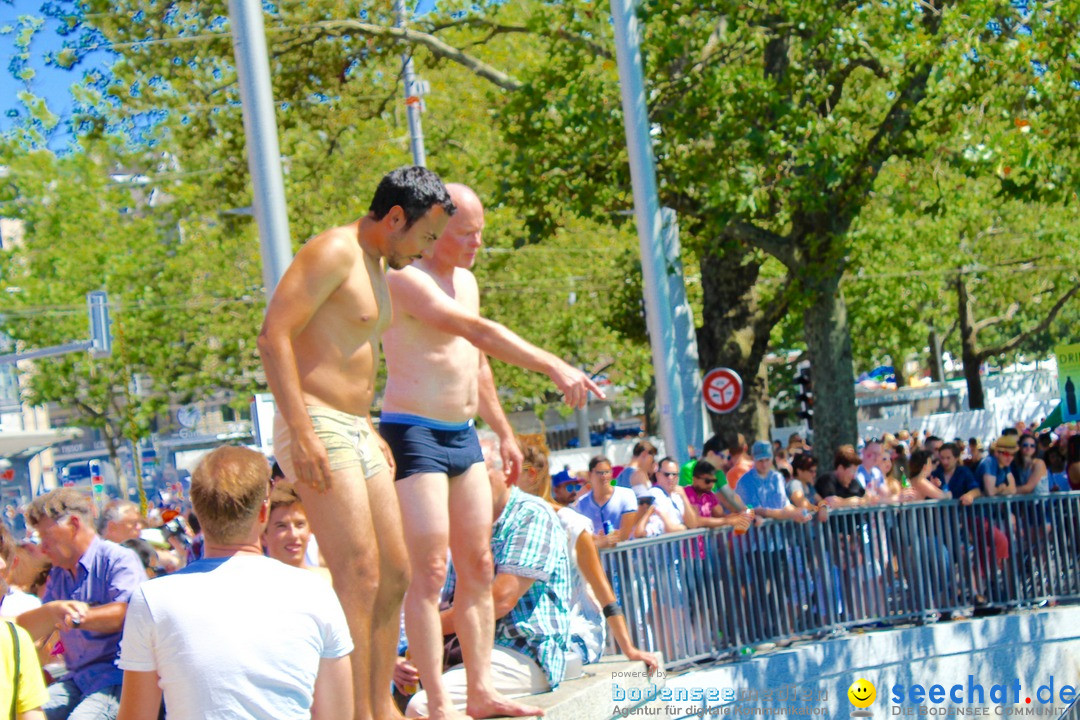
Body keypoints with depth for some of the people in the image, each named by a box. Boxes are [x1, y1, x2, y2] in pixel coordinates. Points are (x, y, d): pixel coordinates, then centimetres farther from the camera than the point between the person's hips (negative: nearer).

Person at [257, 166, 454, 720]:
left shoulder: (374, 265, 19)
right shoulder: (333, 251, -11)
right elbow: (274, 336, -20)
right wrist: (303, 434, -25)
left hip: (355, 430, 10)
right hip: (317, 427, -10)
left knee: (394, 572, 11)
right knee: (359, 576, -14)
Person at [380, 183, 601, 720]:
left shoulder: (466, 281, 15)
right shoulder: (405, 279, -14)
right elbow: (477, 332, -25)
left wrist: (503, 431, 26)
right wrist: (553, 368, -31)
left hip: (463, 436, 9)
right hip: (414, 434, -9)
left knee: (477, 567, 7)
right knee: (429, 573, -10)